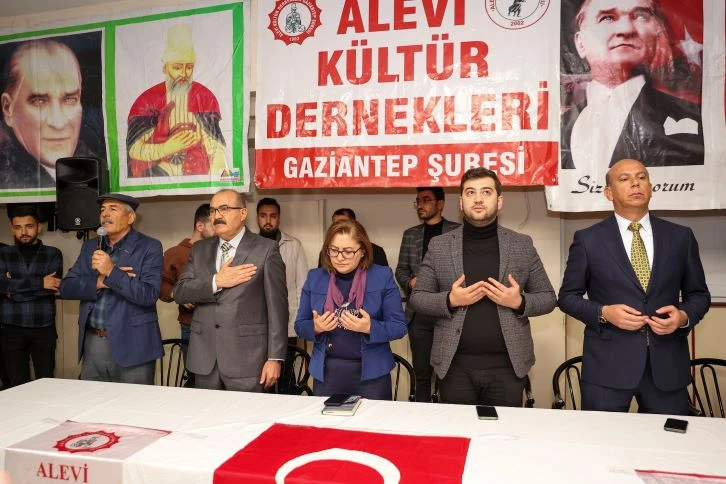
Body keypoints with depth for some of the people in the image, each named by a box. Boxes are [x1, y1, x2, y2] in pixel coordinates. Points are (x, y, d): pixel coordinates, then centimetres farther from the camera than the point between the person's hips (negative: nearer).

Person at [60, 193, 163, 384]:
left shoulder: (149, 247, -5)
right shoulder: (90, 247, 12)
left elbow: (149, 295, -15)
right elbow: (66, 288, 5)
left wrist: (112, 272, -21)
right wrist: (100, 282, -11)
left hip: (131, 346, -5)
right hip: (92, 342, 5)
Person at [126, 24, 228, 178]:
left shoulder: (205, 98, 2)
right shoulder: (148, 100, 3)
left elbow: (215, 146, -7)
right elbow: (134, 149, -2)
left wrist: (214, 182, -23)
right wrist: (166, 148, -18)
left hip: (196, 177, 0)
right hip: (155, 179, 1)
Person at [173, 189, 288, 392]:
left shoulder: (266, 249, -4)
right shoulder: (200, 249, 12)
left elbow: (277, 307, -6)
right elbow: (180, 292, 3)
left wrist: (275, 358, -10)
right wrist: (216, 282, -13)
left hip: (246, 360, -4)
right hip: (204, 360, 4)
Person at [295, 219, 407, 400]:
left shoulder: (382, 276, -5)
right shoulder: (315, 277, 3)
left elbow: (399, 326, -6)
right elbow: (300, 325, 7)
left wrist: (370, 328, -23)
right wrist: (315, 328, -14)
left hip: (371, 373, -2)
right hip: (326, 373, 2)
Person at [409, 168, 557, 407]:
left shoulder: (522, 245, 3)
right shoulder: (439, 245, 2)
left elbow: (548, 298, 7)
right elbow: (417, 298, 4)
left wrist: (519, 302, -13)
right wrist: (450, 300, -15)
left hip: (507, 365, 1)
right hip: (455, 365, 0)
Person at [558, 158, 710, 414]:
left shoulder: (681, 236, 7)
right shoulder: (588, 239, 0)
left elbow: (699, 294, 13)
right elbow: (568, 296, 3)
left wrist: (684, 316, -9)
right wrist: (604, 313, -14)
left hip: (667, 362, 3)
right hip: (607, 364, -2)